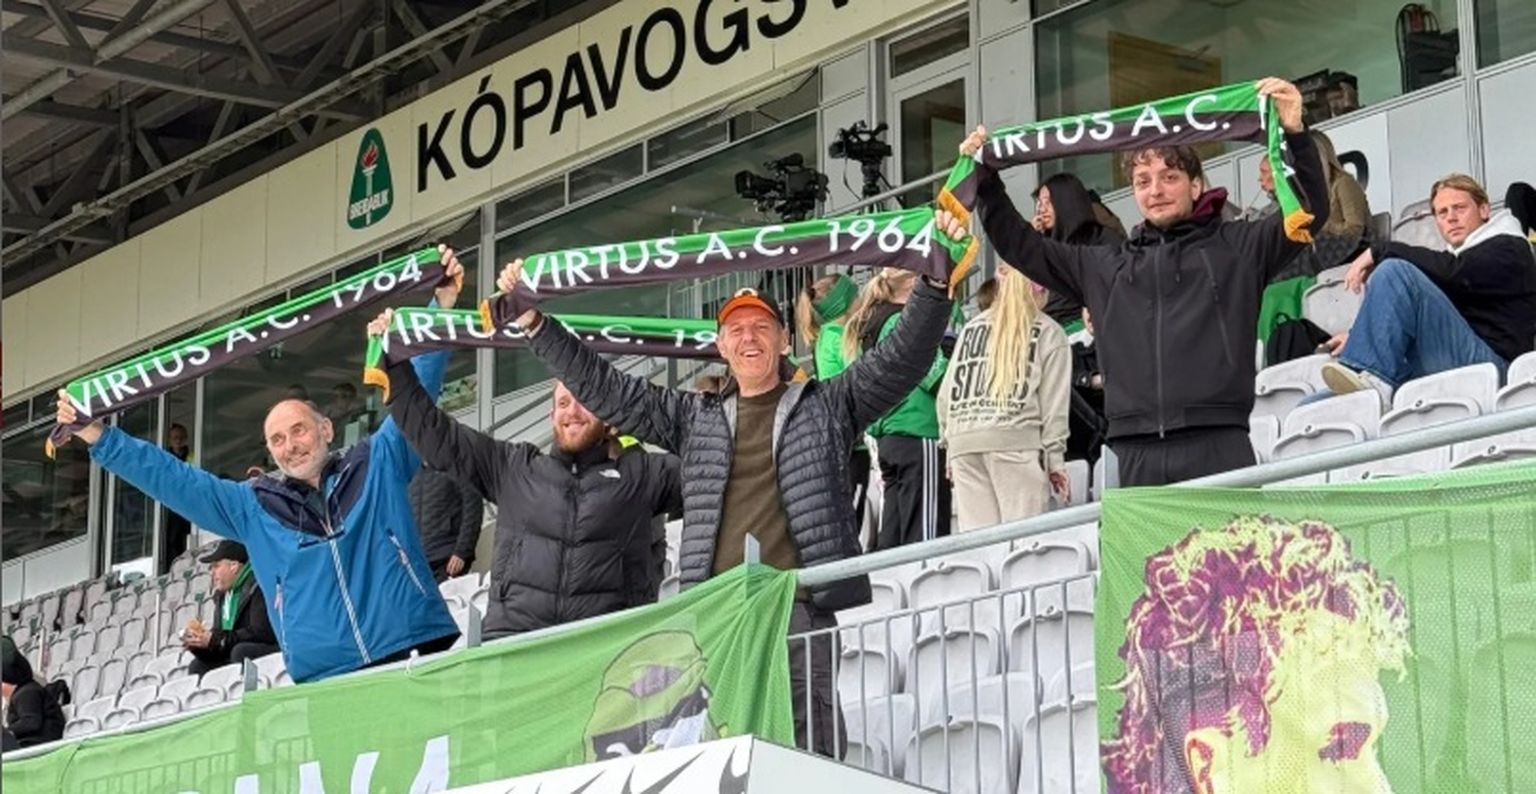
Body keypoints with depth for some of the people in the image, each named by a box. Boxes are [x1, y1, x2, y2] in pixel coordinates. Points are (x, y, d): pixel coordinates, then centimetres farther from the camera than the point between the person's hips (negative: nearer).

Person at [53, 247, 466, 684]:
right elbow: (175, 480, 21)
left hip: (416, 653, -2)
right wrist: (99, 438, 17)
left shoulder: (378, 465, 15)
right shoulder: (255, 507, 21)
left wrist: (442, 305, 3)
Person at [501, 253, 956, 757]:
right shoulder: (694, 418, 23)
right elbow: (604, 389, 22)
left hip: (800, 606, -2)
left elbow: (900, 360, 4)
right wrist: (533, 323, 17)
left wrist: (934, 285, -10)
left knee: (810, 748, -9)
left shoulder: (825, 408, 15)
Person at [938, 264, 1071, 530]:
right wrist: (1055, 458, 2)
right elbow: (1054, 400, 2)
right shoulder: (1048, 333, 7)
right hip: (1016, 438, -4)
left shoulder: (971, 327, 19)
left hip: (962, 440, 4)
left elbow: (947, 393, 16)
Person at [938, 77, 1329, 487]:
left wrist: (1294, 134, -10)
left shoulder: (1236, 247, 13)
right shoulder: (1105, 266, 23)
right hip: (1138, 453, 3)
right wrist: (985, 179, 22)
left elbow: (1310, 210, 3)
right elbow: (1022, 246, 29)